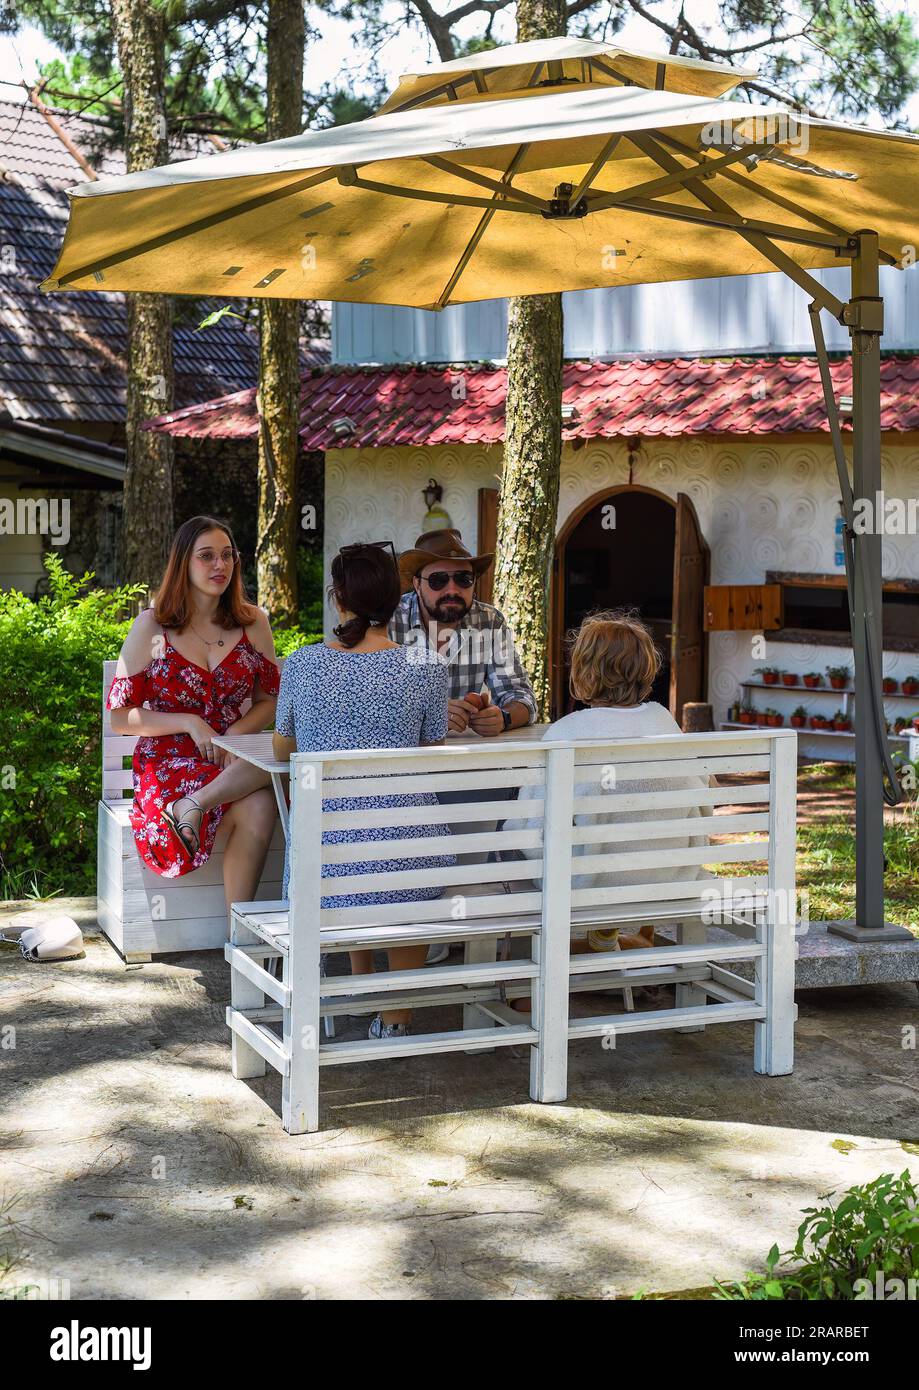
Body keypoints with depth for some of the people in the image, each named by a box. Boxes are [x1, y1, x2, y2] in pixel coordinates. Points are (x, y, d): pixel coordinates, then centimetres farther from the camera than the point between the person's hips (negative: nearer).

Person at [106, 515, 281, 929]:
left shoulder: (253, 622, 8)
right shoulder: (152, 627, -1)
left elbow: (270, 700, 12)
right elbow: (120, 717, -1)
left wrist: (237, 732, -11)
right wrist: (190, 723, -14)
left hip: (232, 758, 4)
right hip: (167, 762, -4)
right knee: (258, 808, -34)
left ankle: (194, 805, -29)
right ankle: (238, 929, -28)